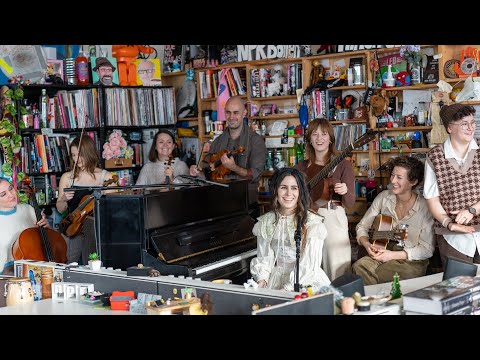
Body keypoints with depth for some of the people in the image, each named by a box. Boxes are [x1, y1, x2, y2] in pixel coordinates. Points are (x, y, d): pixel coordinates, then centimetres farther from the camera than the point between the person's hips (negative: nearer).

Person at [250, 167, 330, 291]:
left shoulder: (313, 222, -8)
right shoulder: (265, 222, 7)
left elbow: (309, 265, -11)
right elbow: (264, 258, 8)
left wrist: (287, 288, -20)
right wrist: (262, 280, -11)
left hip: (307, 280, -3)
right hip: (276, 279, 3)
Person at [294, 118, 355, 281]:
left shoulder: (342, 165, 2)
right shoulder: (301, 167, 11)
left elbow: (350, 202, -2)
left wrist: (345, 192, -22)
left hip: (333, 220, -3)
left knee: (336, 272, -5)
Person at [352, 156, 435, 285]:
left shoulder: (424, 207, -11)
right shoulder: (384, 197, 3)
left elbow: (427, 250, -10)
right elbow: (362, 226, 10)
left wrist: (393, 255, -17)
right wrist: (367, 245, -12)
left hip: (412, 261, -4)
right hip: (382, 253, 5)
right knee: (359, 267, -27)